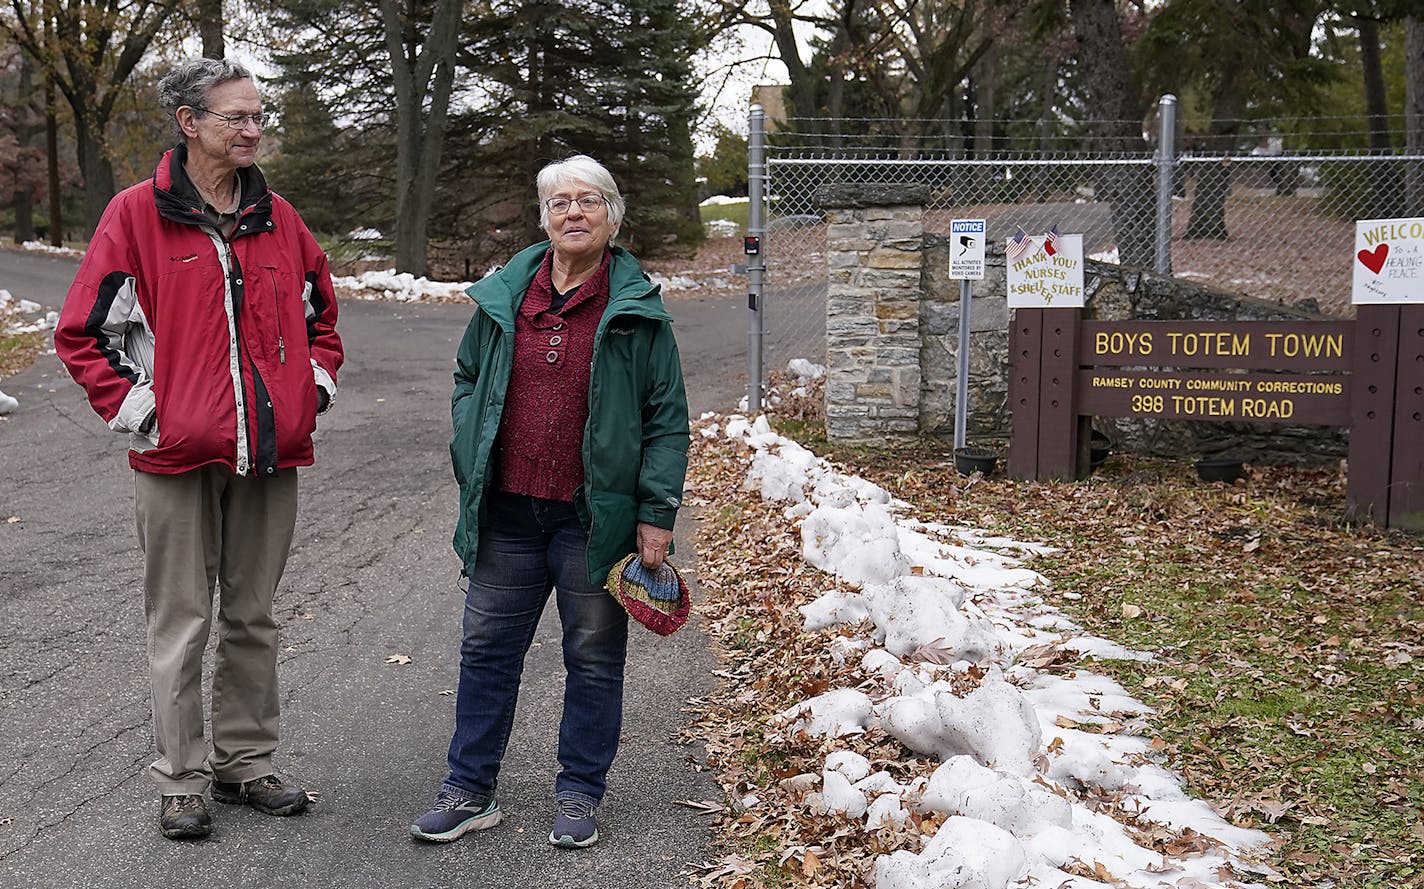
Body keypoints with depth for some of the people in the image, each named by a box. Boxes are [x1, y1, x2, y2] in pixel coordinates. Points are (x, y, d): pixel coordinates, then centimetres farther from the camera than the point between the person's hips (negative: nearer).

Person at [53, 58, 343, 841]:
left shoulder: (278, 219, 8)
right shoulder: (137, 215, -5)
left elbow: (321, 315, 22)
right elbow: (81, 332, -3)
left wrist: (313, 390, 10)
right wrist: (135, 413, -8)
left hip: (269, 454, 4)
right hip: (177, 455, -4)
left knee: (253, 618, 13)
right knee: (181, 623, 4)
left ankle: (245, 761, 26)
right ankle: (179, 782, 15)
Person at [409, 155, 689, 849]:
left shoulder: (637, 310, -2)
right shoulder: (502, 298, 6)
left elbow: (666, 418, -2)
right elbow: (467, 381, 18)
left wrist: (656, 513, -8)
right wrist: (472, 470, 5)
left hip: (594, 517, -3)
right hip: (507, 513, 3)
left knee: (594, 657, 8)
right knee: (487, 651, 9)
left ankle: (579, 793, 22)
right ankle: (470, 790, 22)